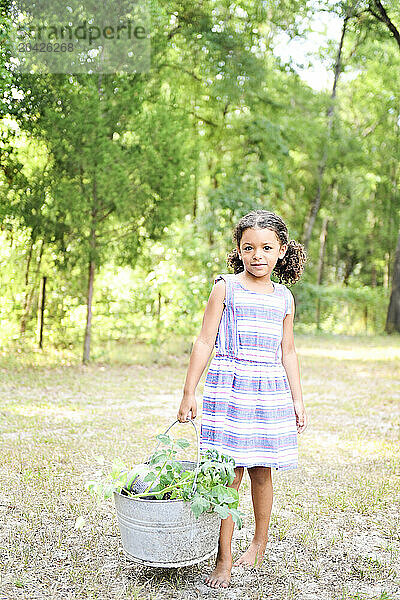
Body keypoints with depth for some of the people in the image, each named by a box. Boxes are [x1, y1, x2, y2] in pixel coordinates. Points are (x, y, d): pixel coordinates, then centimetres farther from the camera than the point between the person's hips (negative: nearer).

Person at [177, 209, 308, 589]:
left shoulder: (284, 298, 11)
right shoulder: (226, 288, 1)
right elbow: (205, 342, 0)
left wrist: (297, 400, 14)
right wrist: (188, 393, -3)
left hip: (271, 391, 3)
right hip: (229, 386, -3)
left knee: (261, 470, 9)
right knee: (228, 474, -5)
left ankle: (260, 543, 29)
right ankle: (224, 558, 5)